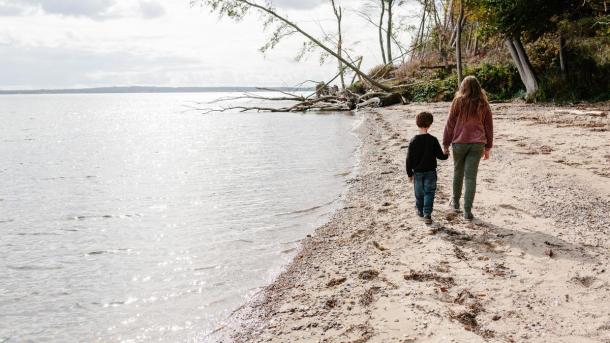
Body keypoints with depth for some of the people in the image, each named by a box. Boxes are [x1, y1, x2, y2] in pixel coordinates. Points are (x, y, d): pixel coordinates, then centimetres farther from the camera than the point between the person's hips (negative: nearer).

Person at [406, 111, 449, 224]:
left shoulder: (413, 141, -9)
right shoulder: (433, 140, -12)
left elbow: (409, 160, -6)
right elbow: (440, 155, -8)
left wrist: (410, 174, 3)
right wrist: (446, 155, 16)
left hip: (417, 172, 1)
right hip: (430, 172, -1)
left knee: (419, 193, 16)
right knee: (429, 193, 4)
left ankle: (420, 211, 31)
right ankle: (427, 214, -6)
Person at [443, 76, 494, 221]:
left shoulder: (458, 102, -4)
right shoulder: (483, 105, 2)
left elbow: (450, 124, -2)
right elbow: (489, 127, 8)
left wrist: (446, 144, 6)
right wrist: (488, 147, 17)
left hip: (459, 142, -1)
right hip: (477, 144, 1)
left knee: (458, 172, 18)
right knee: (471, 176, 1)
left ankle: (455, 202, 33)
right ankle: (467, 210, 0)